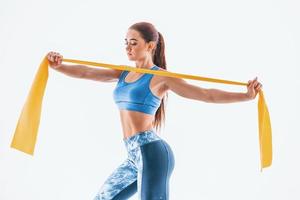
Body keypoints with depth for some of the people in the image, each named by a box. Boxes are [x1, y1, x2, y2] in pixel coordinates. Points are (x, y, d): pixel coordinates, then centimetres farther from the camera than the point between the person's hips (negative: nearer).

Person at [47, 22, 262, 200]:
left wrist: (246, 95, -17)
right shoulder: (123, 74, 14)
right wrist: (58, 66, -13)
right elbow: (85, 72, 3)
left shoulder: (160, 77, -6)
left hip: (152, 152, -8)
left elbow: (207, 95, -9)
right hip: (135, 156, 8)